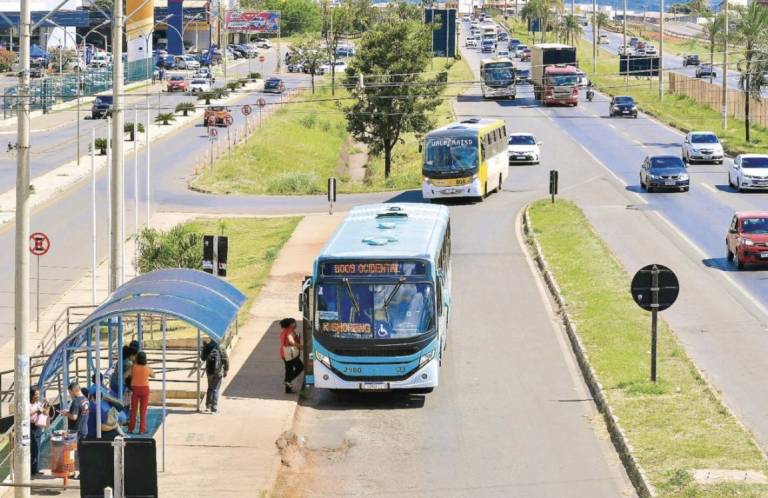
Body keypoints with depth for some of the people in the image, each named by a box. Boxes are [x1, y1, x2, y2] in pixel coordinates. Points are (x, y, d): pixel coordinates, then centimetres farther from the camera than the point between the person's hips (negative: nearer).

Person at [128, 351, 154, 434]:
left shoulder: (133, 367, -10)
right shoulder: (147, 368, -7)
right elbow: (153, 375, 10)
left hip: (135, 388, 0)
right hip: (144, 389, 0)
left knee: (133, 410, 11)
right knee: (143, 410, 6)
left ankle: (130, 428, 14)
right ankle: (142, 429, 4)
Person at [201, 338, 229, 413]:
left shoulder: (206, 347, -1)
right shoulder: (220, 347, -13)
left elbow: (203, 358, 12)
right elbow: (225, 359, -12)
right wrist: (226, 370, -1)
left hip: (209, 371, 4)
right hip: (218, 371, -4)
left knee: (210, 388, 21)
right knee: (215, 389, 1)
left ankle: (208, 405, 26)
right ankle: (214, 408, 0)